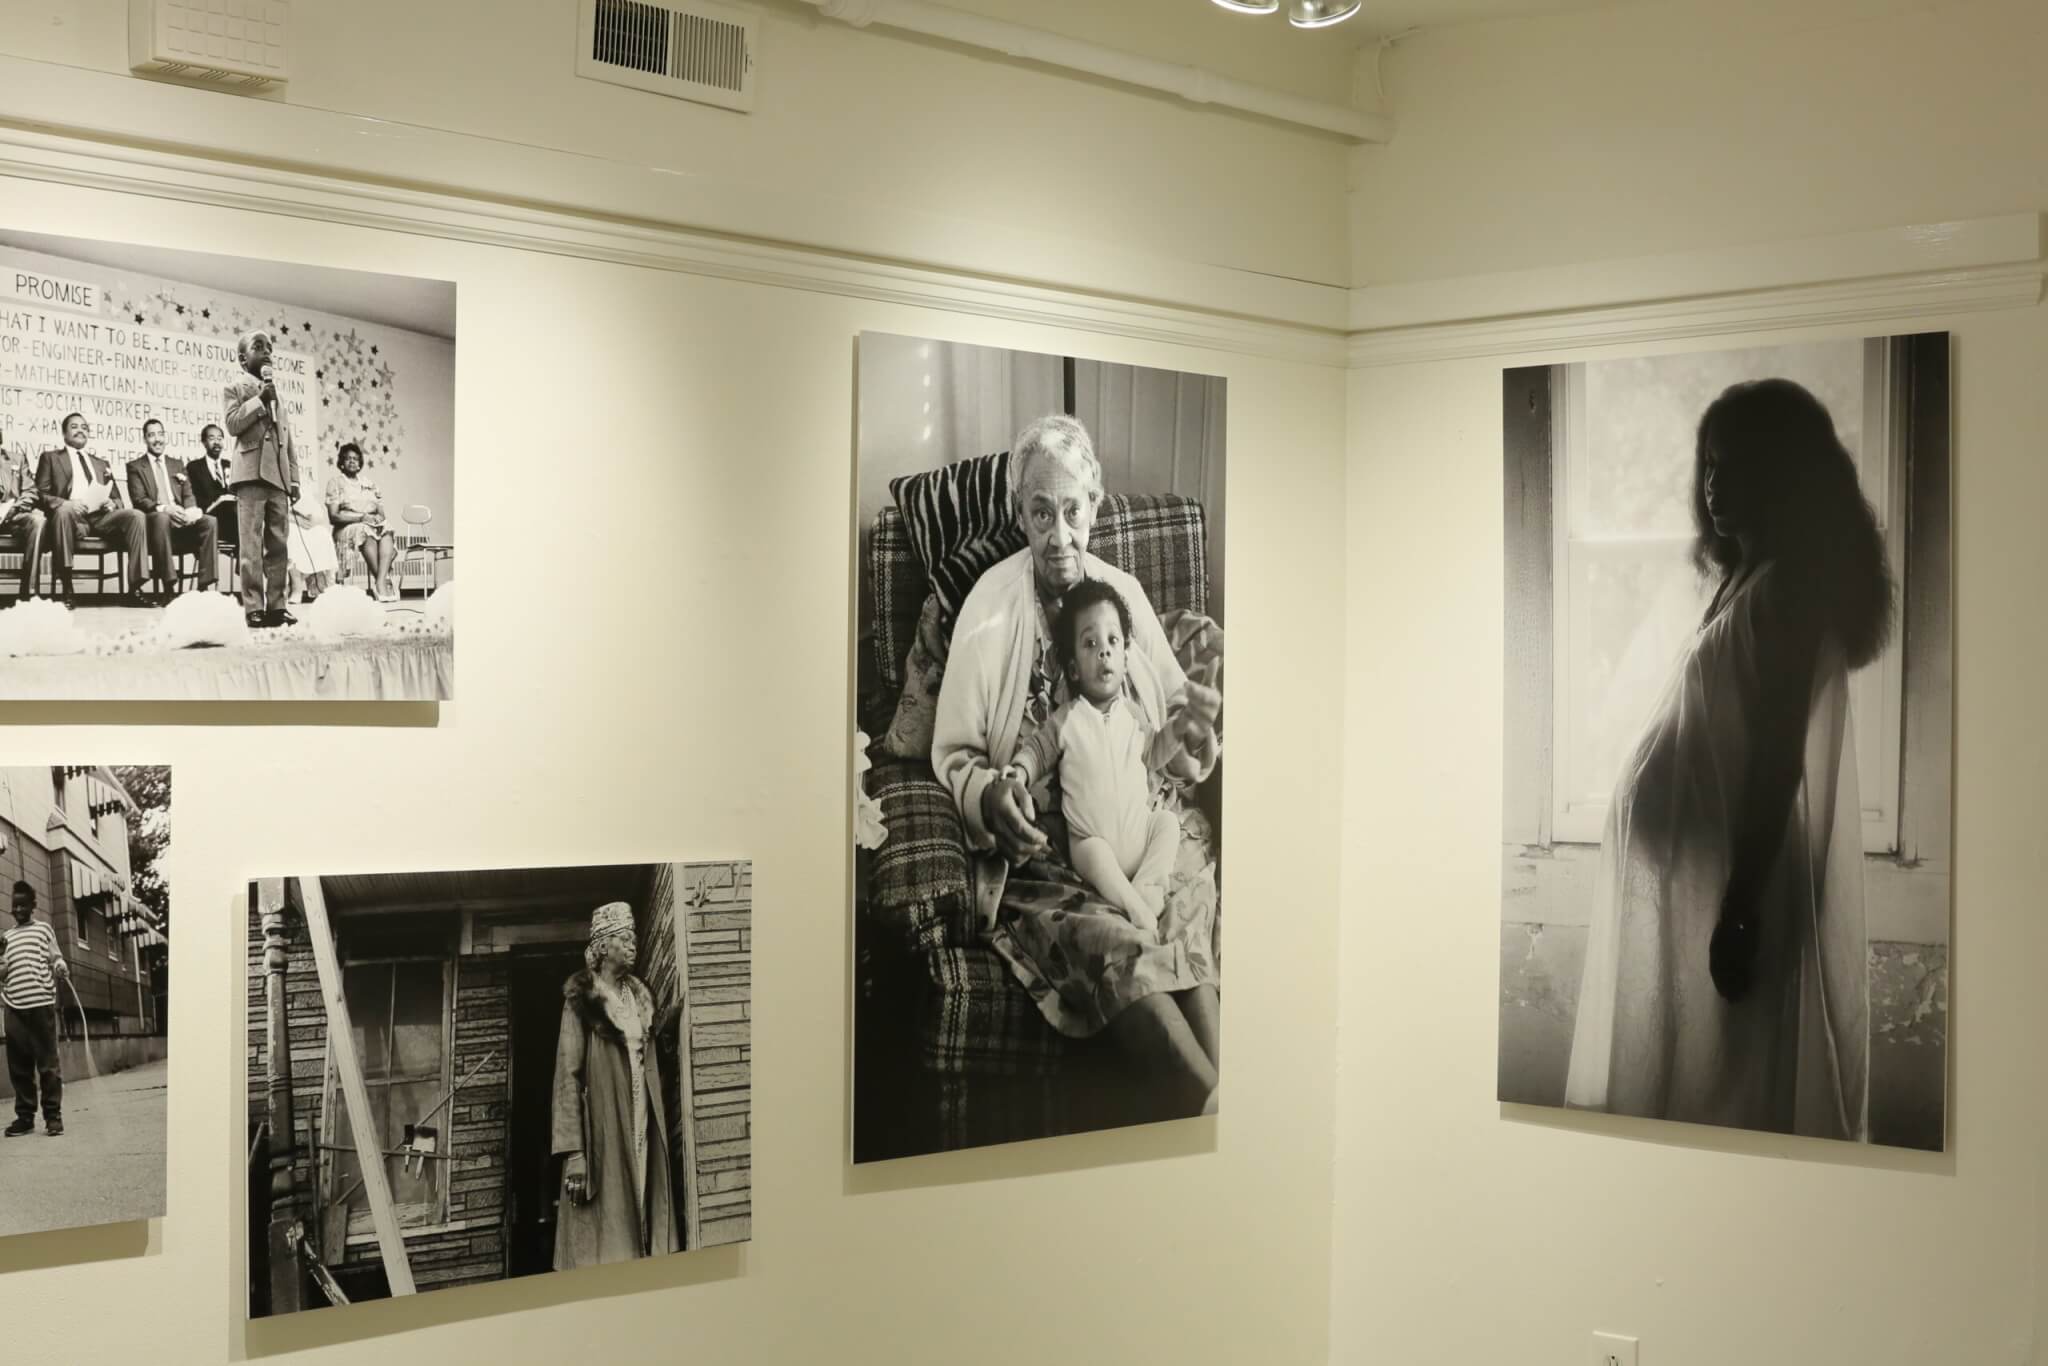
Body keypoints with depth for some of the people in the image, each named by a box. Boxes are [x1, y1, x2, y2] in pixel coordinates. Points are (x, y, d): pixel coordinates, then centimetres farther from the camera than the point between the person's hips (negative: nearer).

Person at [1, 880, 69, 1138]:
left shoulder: (44, 929, 10)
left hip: (42, 1003, -4)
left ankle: (53, 1115, -4)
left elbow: (55, 959, 6)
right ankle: (24, 1116, 9)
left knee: (47, 1062, -5)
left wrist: (62, 969, -17)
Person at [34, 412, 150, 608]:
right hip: (71, 515, -4)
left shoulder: (101, 464, 32)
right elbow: (40, 494, 5)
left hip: (100, 517, 4)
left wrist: (112, 503, -1)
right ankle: (66, 590, -38)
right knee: (64, 511, -40)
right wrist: (64, 503, -16)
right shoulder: (51, 458, 19)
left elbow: (117, 498, 25)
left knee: (135, 516, -26)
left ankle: (134, 590, -32)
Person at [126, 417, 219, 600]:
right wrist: (162, 508, -23)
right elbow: (139, 500, -2)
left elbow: (188, 495, 15)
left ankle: (205, 585, -31)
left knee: (209, 522, -26)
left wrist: (191, 510, -11)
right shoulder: (135, 467, 12)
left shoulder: (177, 465, 26)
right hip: (154, 520, -4)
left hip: (180, 519, 4)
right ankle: (168, 587, -43)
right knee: (161, 518, -40)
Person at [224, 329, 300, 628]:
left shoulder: (277, 390, 23)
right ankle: (253, 607, -10)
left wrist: (294, 479, 12)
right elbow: (233, 424, -9)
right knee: (252, 545, -9)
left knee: (278, 545, 2)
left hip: (278, 475, 5)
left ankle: (276, 604, 4)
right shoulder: (235, 388, 7)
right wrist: (260, 399, -11)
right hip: (251, 472, -5)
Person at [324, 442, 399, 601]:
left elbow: (381, 511, 18)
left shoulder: (369, 484, 25)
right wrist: (360, 518, -14)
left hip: (374, 524, 4)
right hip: (347, 527, -4)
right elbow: (333, 516, -1)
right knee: (366, 533, -39)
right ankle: (385, 582, -47)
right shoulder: (335, 482, 10)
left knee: (387, 531, -33)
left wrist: (379, 517, -8)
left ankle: (380, 582, -51)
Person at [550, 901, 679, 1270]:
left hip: (643, 1125, 6)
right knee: (605, 1228, -9)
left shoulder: (640, 997, 16)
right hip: (602, 1126, -6)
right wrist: (573, 1150, -17)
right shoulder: (582, 999, -2)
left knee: (645, 1216, 0)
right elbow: (568, 1073, -9)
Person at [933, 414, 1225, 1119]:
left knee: (1189, 911, -28)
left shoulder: (1124, 593, 11)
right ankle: (1215, 1101, -27)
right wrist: (990, 797, -22)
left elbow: (1172, 703, 21)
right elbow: (952, 754, 0)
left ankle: (1208, 1108, -32)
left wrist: (1192, 719, -4)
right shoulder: (989, 606, -2)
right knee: (1108, 941, -32)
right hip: (1031, 846, -3)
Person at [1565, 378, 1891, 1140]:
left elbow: (1777, 757, -21)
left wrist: (1739, 908, -23)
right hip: (1721, 874, 10)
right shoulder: (1753, 580, 14)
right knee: (1723, 1090, 14)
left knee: (1743, 1101, -3)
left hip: (1749, 884, -10)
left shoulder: (1787, 585, -16)